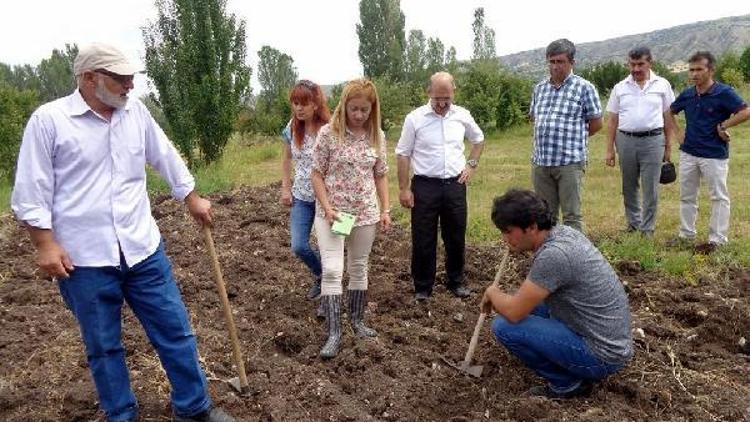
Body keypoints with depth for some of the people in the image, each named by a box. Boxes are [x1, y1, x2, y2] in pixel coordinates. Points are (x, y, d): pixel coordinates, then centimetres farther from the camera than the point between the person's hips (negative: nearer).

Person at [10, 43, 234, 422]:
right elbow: (31, 192, -5)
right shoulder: (48, 119, -7)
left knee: (175, 330, 9)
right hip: (84, 257, -3)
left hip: (143, 248, 4)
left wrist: (192, 199, 22)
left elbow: (165, 157, 17)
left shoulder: (135, 110, 4)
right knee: (103, 346, 11)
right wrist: (46, 245, -10)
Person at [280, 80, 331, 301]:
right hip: (301, 197, 5)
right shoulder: (292, 127, -1)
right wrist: (285, 188, 7)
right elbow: (286, 159, 13)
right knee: (299, 246, 2)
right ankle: (321, 275, 32)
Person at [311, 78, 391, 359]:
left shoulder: (377, 136, 1)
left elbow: (381, 175, 9)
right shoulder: (328, 132, -10)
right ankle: (334, 333, -2)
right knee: (332, 270, -10)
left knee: (359, 267, 14)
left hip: (365, 212, 4)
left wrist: (385, 210, 3)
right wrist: (327, 208, -15)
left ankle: (357, 319, 31)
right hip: (331, 212, -3)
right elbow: (317, 174, -6)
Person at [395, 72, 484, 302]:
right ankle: (422, 287, 19)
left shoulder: (462, 115, 2)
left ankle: (456, 282, 30)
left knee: (456, 238, 13)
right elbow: (403, 155, -4)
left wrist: (472, 164, 10)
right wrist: (404, 189, -7)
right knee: (423, 240, 4)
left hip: (455, 185, 3)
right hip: (425, 186, -3)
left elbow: (478, 139, 22)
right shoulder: (415, 118, -7)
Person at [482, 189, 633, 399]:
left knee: (504, 326, -15)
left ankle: (567, 383, 1)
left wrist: (492, 292, -3)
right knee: (528, 303, 19)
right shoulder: (564, 231, 1)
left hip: (602, 356, -9)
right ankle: (574, 375, 17)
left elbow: (514, 312, -22)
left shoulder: (553, 255, -27)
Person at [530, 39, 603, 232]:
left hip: (570, 161, -5)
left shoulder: (584, 88, -2)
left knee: (572, 215, 0)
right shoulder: (539, 88, 14)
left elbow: (596, 123, 2)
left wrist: (575, 137, 11)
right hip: (540, 162, 5)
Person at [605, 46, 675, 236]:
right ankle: (633, 224, 25)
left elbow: (668, 118, 6)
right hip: (625, 141, 2)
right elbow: (612, 121, 7)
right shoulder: (620, 88, 7)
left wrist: (668, 147, 3)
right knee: (629, 187, 11)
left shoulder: (662, 85, 5)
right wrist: (610, 150, 3)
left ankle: (647, 229, 10)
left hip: (653, 141, -2)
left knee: (650, 188, 0)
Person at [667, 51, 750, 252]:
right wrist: (678, 133, 10)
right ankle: (686, 235, 25)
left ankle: (717, 239, 12)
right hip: (688, 153, 6)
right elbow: (670, 112, 21)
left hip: (714, 154, -6)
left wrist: (723, 126, -16)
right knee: (686, 196, 13)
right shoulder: (687, 95, 4)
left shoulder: (724, 93, -12)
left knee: (719, 197, 5)